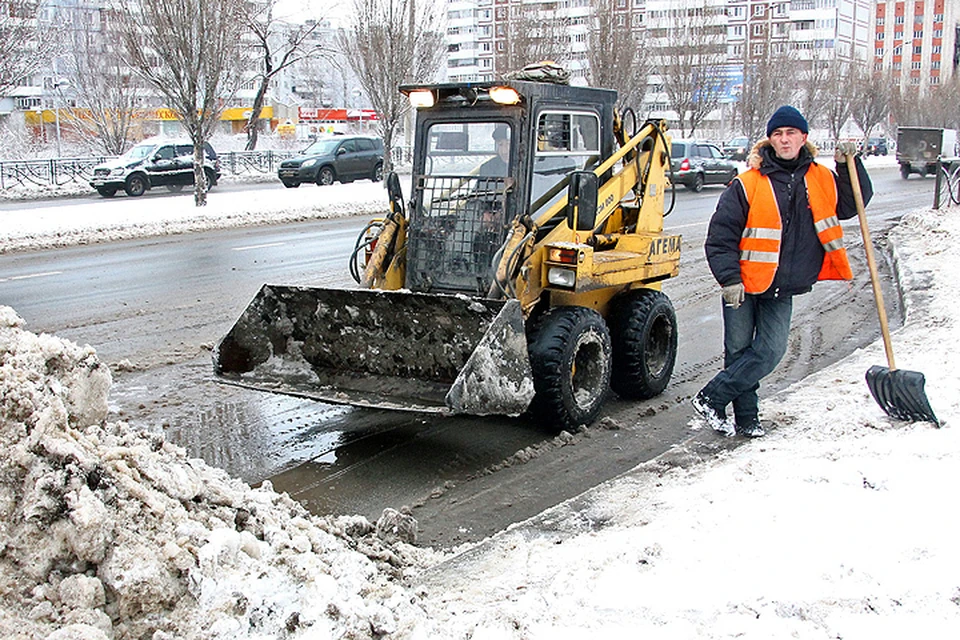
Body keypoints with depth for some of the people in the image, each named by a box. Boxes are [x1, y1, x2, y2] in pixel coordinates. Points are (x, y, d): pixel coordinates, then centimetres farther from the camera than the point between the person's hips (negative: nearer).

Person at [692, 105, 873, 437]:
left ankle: (711, 398, 4)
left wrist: (849, 166, 1)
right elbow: (720, 235, -9)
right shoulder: (748, 184, -10)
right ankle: (746, 417, 18)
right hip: (744, 285, -3)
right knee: (739, 352, 4)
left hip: (782, 291, 3)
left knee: (770, 352, -5)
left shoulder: (822, 181, 4)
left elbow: (853, 204, 17)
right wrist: (729, 279, -16)